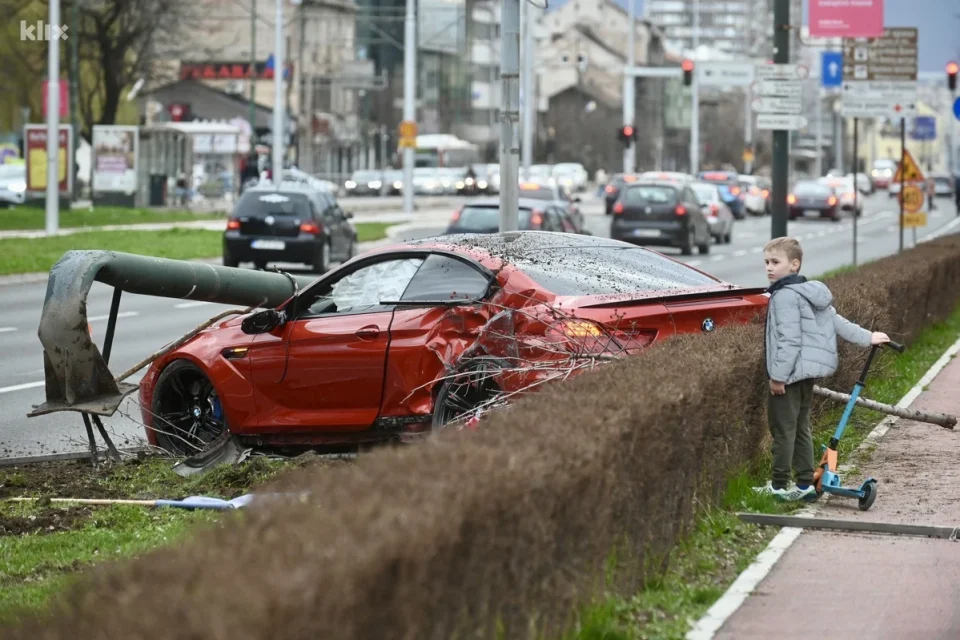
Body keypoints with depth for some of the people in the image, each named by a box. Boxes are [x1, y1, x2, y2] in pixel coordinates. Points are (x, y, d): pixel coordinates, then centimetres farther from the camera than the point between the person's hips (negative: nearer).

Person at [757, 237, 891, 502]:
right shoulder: (810, 293, 16)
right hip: (808, 373, 10)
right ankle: (805, 484, 15)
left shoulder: (785, 296, -15)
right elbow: (837, 322, 19)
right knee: (801, 429, 14)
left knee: (783, 429, -4)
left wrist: (778, 375, -20)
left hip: (790, 372, -10)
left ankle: (779, 486, -1)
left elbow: (789, 340, -20)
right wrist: (866, 337, 28)